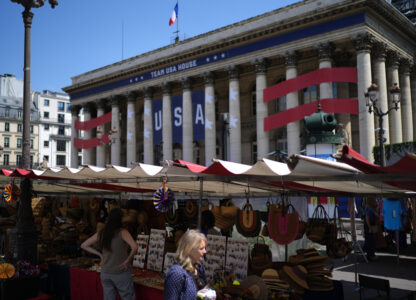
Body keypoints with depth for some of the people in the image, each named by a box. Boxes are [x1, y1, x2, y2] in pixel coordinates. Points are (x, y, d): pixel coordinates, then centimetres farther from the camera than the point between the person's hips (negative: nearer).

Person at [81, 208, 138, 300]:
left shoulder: (100, 234, 0)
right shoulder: (122, 232, -14)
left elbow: (84, 245, 10)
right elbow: (134, 247, -28)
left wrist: (99, 254, 8)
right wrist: (128, 260, -13)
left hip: (105, 274, 5)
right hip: (121, 274, -5)